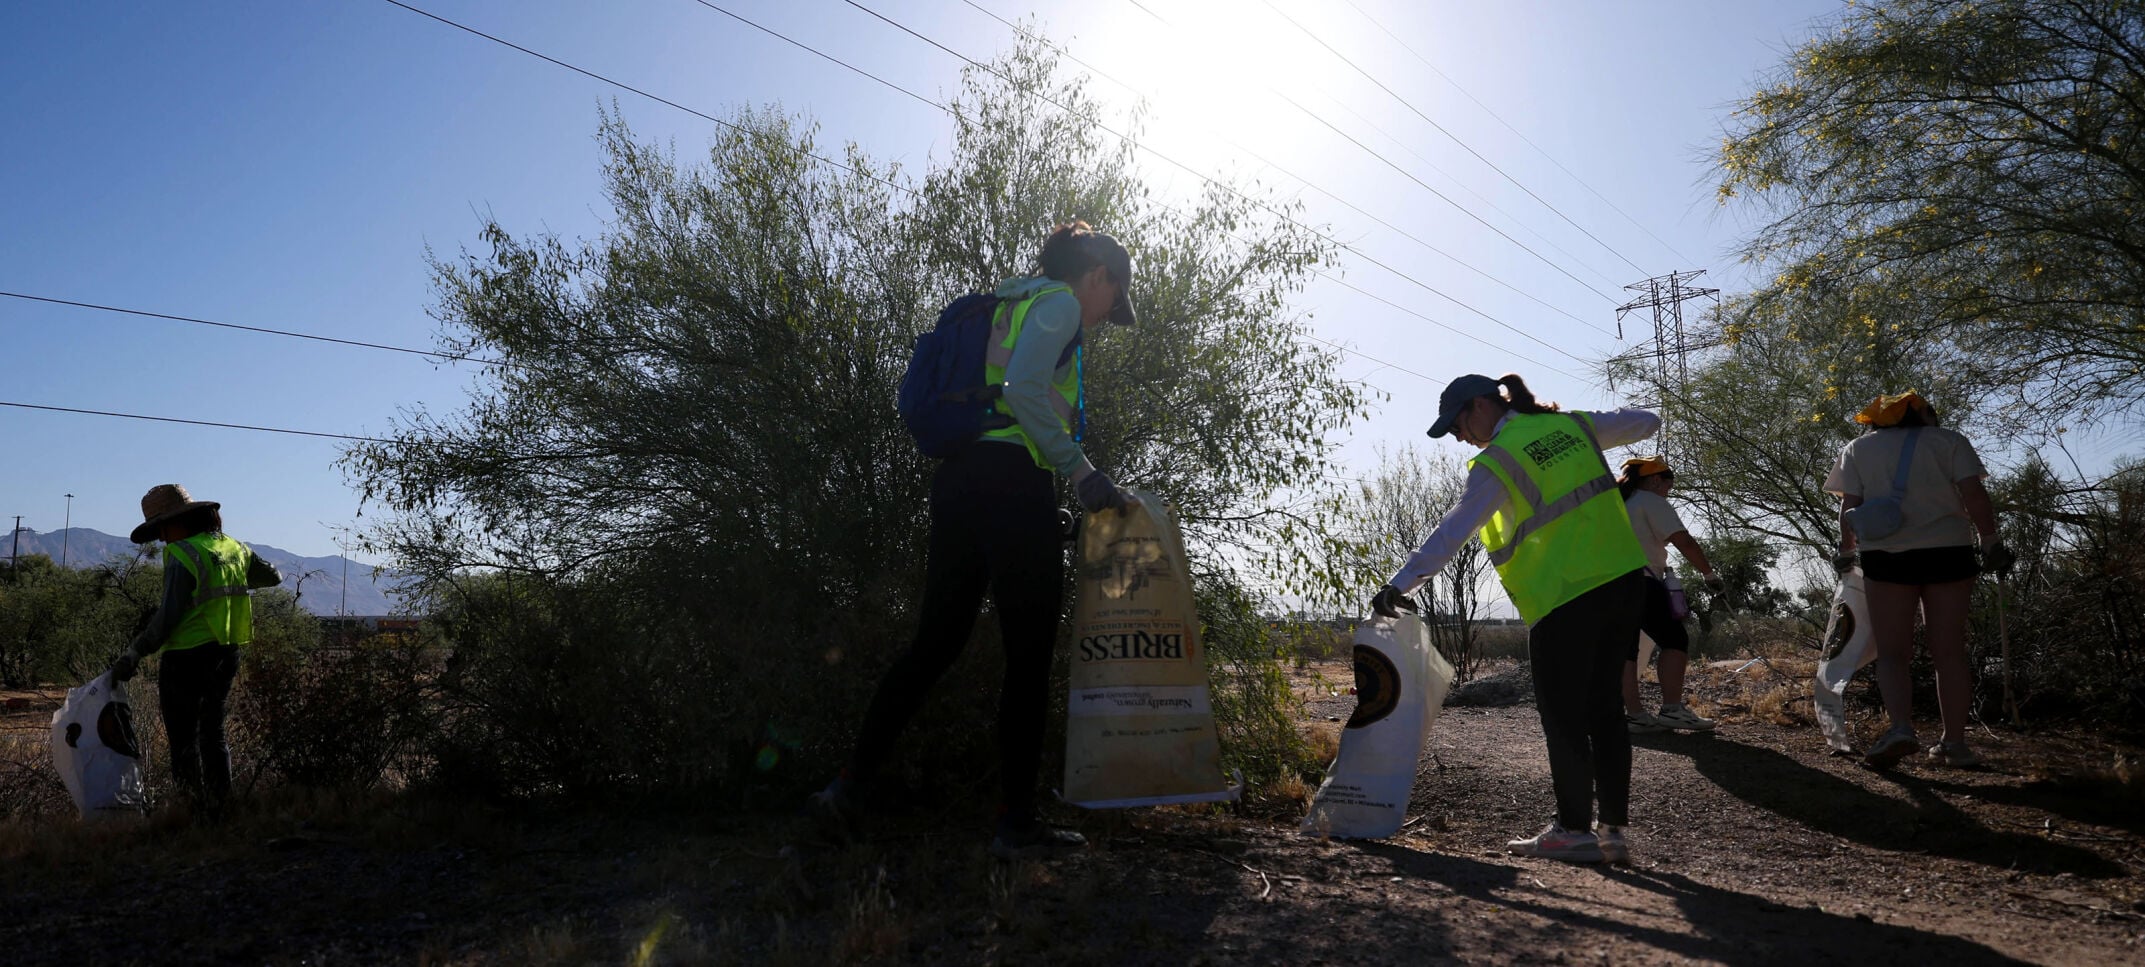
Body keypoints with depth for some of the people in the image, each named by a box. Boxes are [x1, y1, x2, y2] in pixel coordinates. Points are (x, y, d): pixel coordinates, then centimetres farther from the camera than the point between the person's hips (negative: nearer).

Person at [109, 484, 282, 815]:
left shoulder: (184, 554, -14)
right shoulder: (233, 547, 7)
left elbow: (167, 617, -18)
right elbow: (273, 576, 23)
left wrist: (132, 655, -12)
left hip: (187, 658, -7)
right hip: (227, 655, 8)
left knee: (184, 739, 2)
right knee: (213, 732, 17)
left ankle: (195, 810, 3)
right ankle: (220, 808, 19)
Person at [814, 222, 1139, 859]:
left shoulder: (1008, 306, 29)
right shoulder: (1060, 301, 1)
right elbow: (1025, 389, -16)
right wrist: (1082, 472, -12)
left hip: (957, 481, 9)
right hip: (1011, 484, -9)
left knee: (934, 644, 12)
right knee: (1029, 656, -1)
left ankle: (848, 787, 12)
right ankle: (1016, 824, 5)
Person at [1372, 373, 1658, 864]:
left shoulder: (1496, 462, -10)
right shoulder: (1573, 425, 9)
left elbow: (1453, 531, -16)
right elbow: (1646, 422, 22)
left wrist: (1400, 583, -17)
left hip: (1564, 597, -8)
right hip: (1623, 579, 8)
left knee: (1562, 717, 3)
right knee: (1603, 707, 13)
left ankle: (1574, 829, 9)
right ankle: (1613, 829, 18)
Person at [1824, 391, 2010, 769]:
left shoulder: (1858, 447, 11)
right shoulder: (1949, 440, 9)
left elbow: (1849, 506, 3)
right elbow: (1974, 495, -3)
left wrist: (1846, 550, 13)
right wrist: (1991, 542, 2)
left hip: (1886, 555, 0)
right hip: (1947, 550, 0)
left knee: (1892, 652, 2)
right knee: (1949, 652, 7)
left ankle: (1900, 726, -19)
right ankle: (1954, 743, 10)